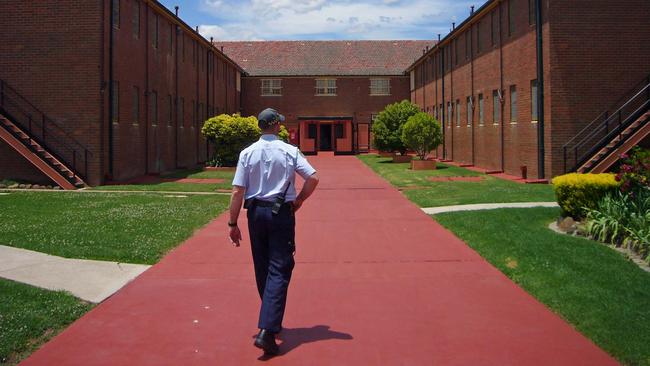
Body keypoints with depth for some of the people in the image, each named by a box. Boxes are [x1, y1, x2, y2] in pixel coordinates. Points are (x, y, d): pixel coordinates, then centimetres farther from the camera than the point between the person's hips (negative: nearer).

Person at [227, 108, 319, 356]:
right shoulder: (290, 151, -3)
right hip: (282, 213, -3)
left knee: (262, 269, 17)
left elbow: (237, 191, -4)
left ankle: (272, 319, 31)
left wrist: (233, 224, 0)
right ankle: (267, 331, -15)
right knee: (279, 270, -4)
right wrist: (299, 200, 6)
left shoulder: (247, 153, 0)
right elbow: (313, 178, -10)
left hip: (256, 213, 3)